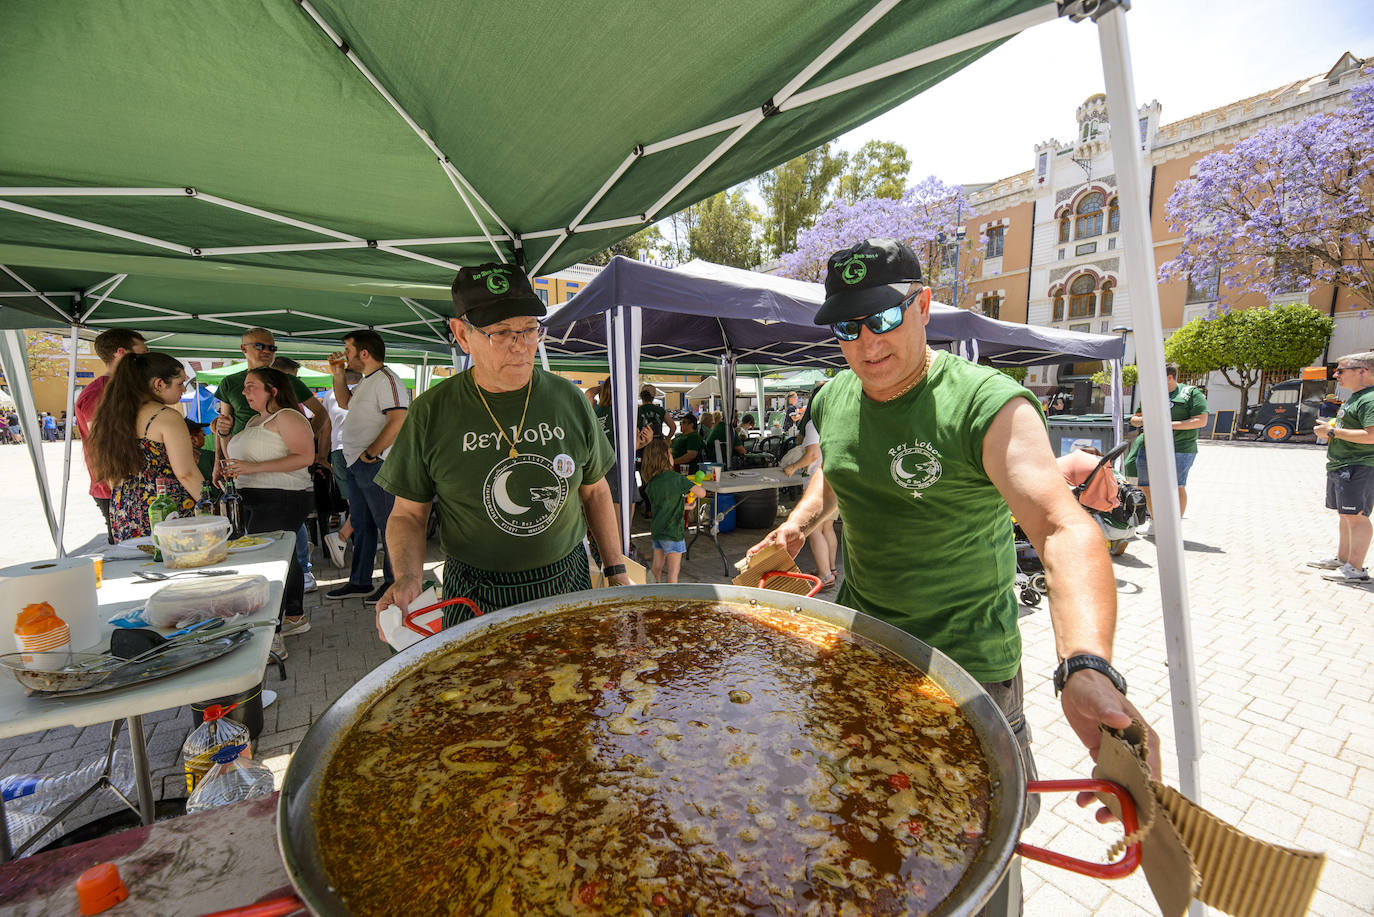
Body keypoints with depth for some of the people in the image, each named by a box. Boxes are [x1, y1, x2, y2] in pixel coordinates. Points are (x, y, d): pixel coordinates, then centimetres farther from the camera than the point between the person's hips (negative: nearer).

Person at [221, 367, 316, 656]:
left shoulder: (287, 417, -9)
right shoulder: (254, 421, 21)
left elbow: (305, 457, -20)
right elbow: (235, 459, 29)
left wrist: (255, 467, -22)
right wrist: (224, 435, 12)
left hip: (282, 500, -10)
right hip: (254, 500, 10)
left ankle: (270, 640, -10)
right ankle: (295, 617, 27)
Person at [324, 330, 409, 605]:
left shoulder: (387, 380, -15)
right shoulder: (365, 381, 17)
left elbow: (399, 422, -25)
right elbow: (345, 402, 35)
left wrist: (371, 452, -19)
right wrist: (338, 374, 21)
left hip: (375, 465, -10)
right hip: (355, 464, 10)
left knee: (386, 524, -2)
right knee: (361, 524, 16)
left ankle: (394, 582, 9)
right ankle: (360, 581, 28)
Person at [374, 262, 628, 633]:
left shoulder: (570, 401, -4)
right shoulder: (432, 412, -8)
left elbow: (595, 491, 6)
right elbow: (408, 513, 1)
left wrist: (616, 571, 4)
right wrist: (407, 576, -18)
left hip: (566, 587, 2)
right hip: (474, 598, -1)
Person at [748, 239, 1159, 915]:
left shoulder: (986, 403, -22)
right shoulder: (833, 401, -2)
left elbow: (1063, 527, -35)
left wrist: (1087, 667, -51)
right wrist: (799, 523, 0)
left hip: (967, 666, -5)